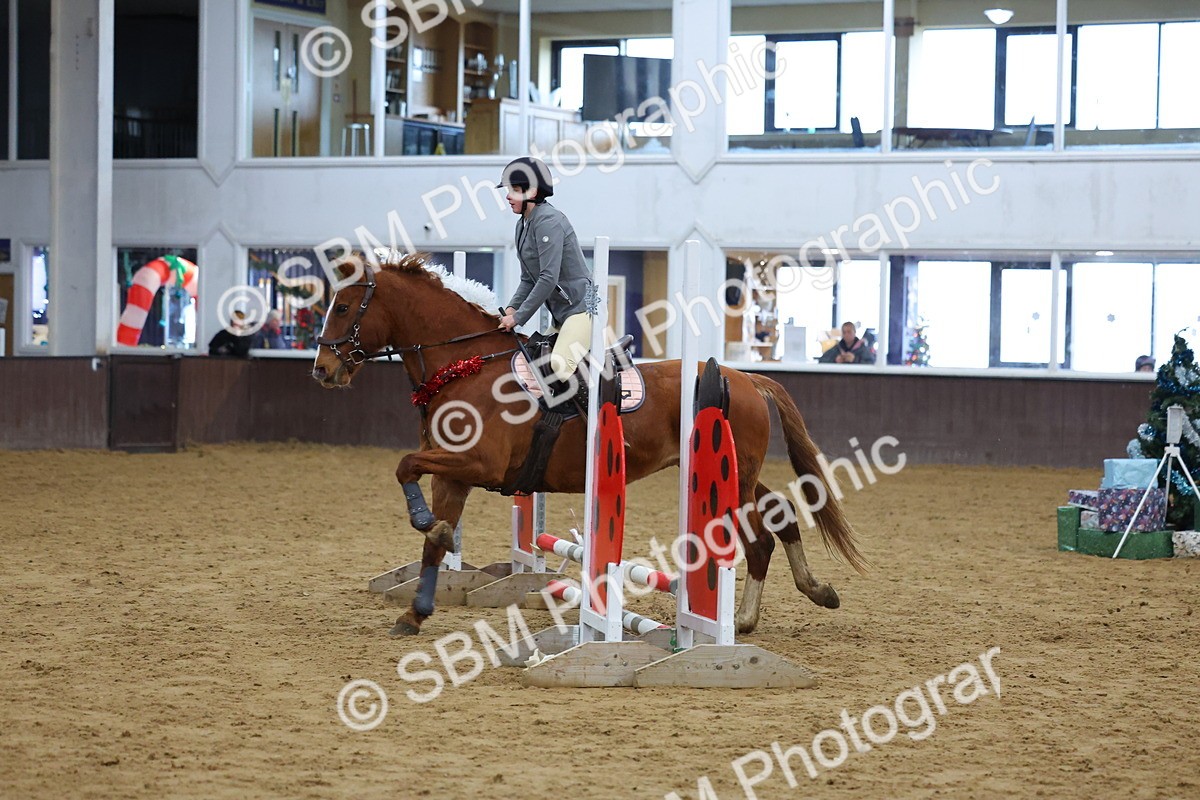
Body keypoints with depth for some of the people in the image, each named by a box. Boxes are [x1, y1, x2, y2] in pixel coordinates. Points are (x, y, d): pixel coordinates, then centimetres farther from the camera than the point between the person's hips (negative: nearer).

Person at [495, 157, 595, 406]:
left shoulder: (548, 220, -16)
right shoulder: (523, 225, 14)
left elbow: (548, 279, -22)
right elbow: (528, 279, 18)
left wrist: (518, 318, -17)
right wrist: (512, 308, 0)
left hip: (582, 307, -11)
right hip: (562, 313, 11)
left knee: (561, 366, -28)